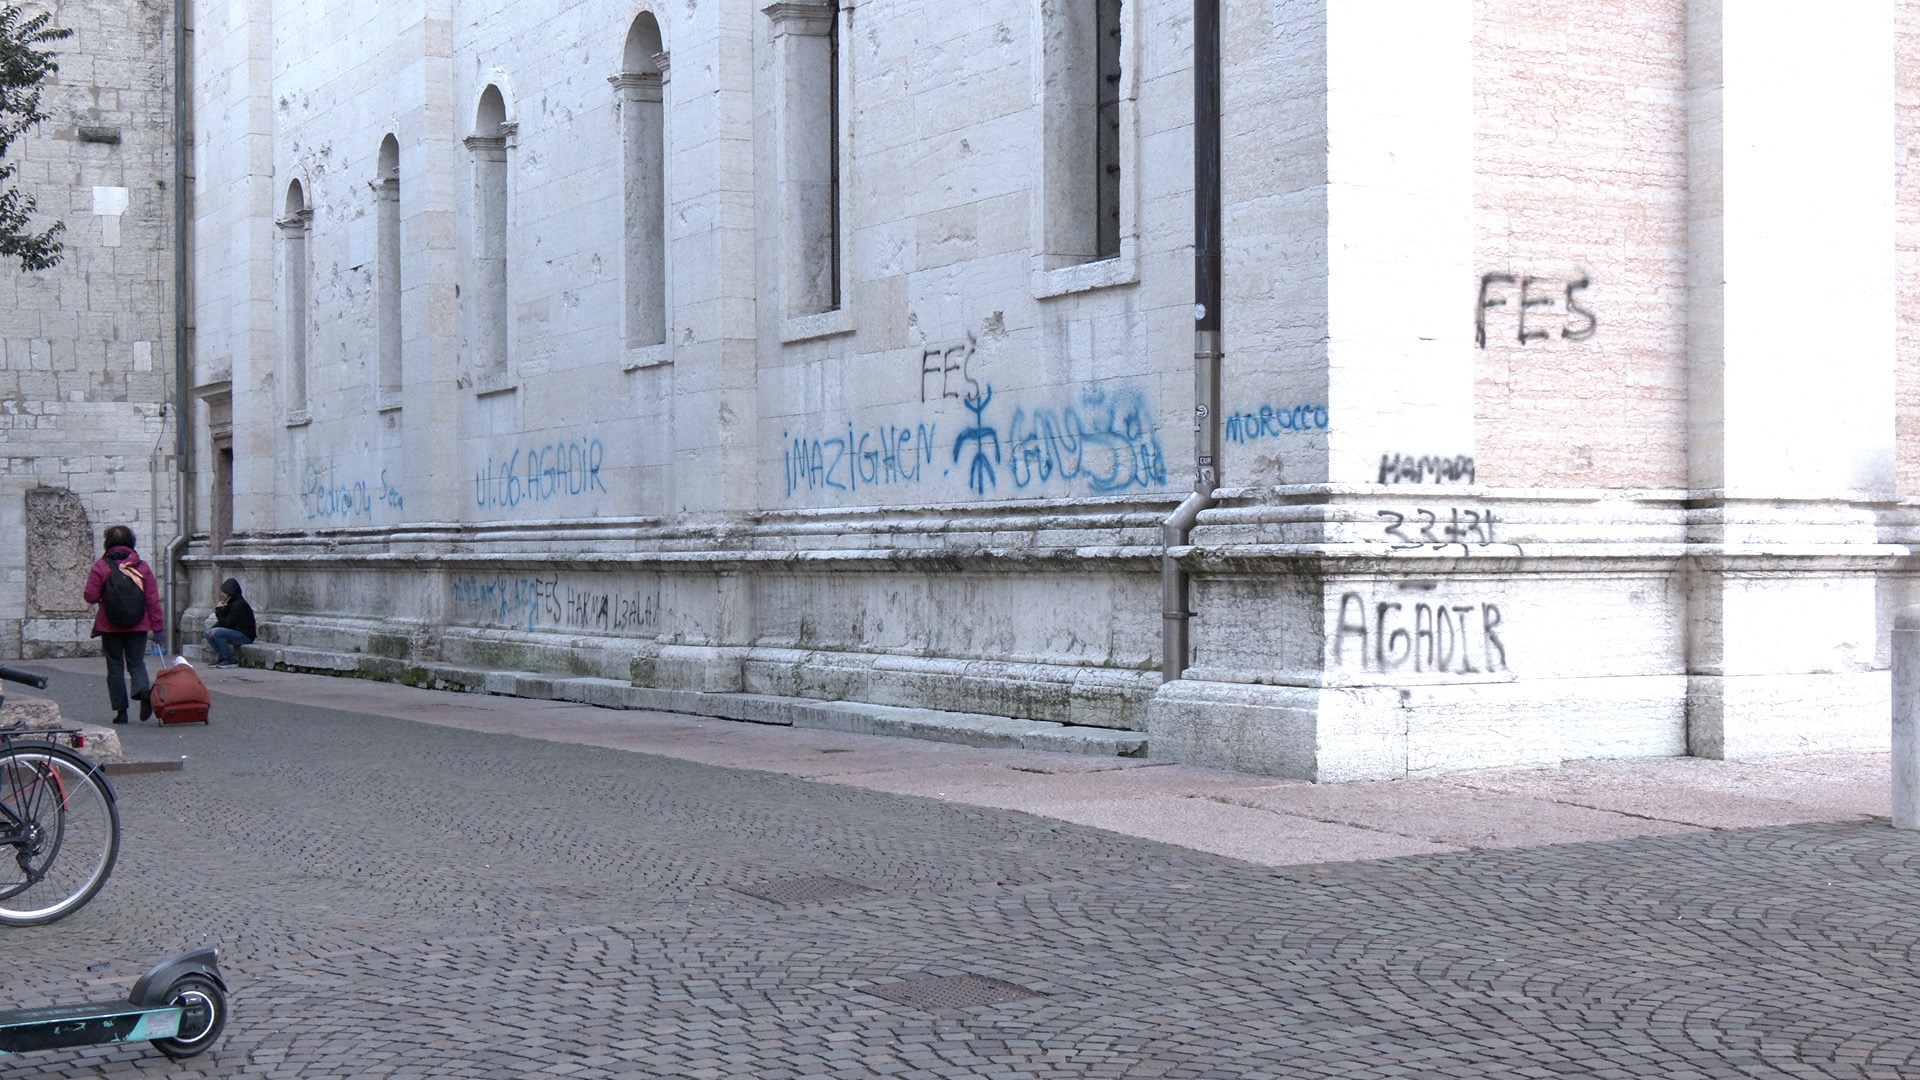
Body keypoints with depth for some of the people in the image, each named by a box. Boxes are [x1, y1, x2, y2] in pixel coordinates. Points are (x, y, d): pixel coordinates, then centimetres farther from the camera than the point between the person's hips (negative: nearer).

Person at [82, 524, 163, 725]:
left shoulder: (100, 566, -6)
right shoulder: (142, 566, -1)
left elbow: (91, 596, -7)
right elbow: (153, 598, -2)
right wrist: (157, 625, 2)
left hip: (110, 626, -1)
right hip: (138, 625, 1)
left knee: (115, 667, 8)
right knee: (136, 662, 8)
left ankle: (120, 710, 6)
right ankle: (144, 690, -23)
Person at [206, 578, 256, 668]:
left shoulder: (238, 605, -19)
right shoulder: (231, 603, 11)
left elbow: (227, 624, -20)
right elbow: (224, 622, 13)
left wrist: (219, 610, -12)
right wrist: (212, 628, -5)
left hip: (246, 636, -10)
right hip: (236, 632, 10)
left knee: (216, 633, -27)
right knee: (209, 631, 6)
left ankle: (231, 660, -21)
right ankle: (222, 657, 2)